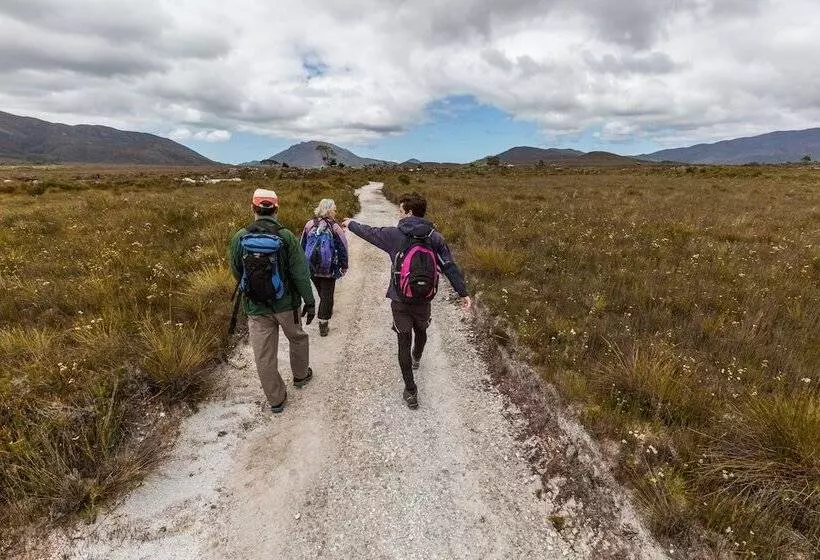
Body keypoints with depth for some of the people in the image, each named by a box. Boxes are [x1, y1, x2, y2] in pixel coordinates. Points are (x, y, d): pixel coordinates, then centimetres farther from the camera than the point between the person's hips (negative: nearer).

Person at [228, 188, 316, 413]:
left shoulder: (239, 238, -6)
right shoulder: (286, 237, -13)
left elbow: (236, 272, 6)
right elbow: (301, 274, -13)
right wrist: (310, 302, -3)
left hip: (256, 308, 1)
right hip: (286, 304, -1)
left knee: (264, 356, 12)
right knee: (298, 338, 26)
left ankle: (276, 399, 25)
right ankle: (300, 375, 45)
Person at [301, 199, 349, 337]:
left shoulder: (309, 225, -1)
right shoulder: (334, 227, -12)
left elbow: (302, 246, 7)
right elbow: (343, 248, -7)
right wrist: (344, 266, 4)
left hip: (311, 268, 4)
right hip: (329, 269, -4)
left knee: (322, 293, 24)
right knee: (327, 295, 4)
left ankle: (327, 311, 45)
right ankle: (323, 324, 3)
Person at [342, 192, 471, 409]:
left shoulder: (395, 235, -11)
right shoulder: (435, 237, -5)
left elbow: (369, 232, 5)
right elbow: (449, 266, -7)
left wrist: (351, 224, 25)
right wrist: (463, 293, -3)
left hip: (400, 300, -3)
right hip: (424, 298, 3)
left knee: (404, 342, 6)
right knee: (421, 330, 29)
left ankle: (411, 391, 10)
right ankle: (416, 359, 59)